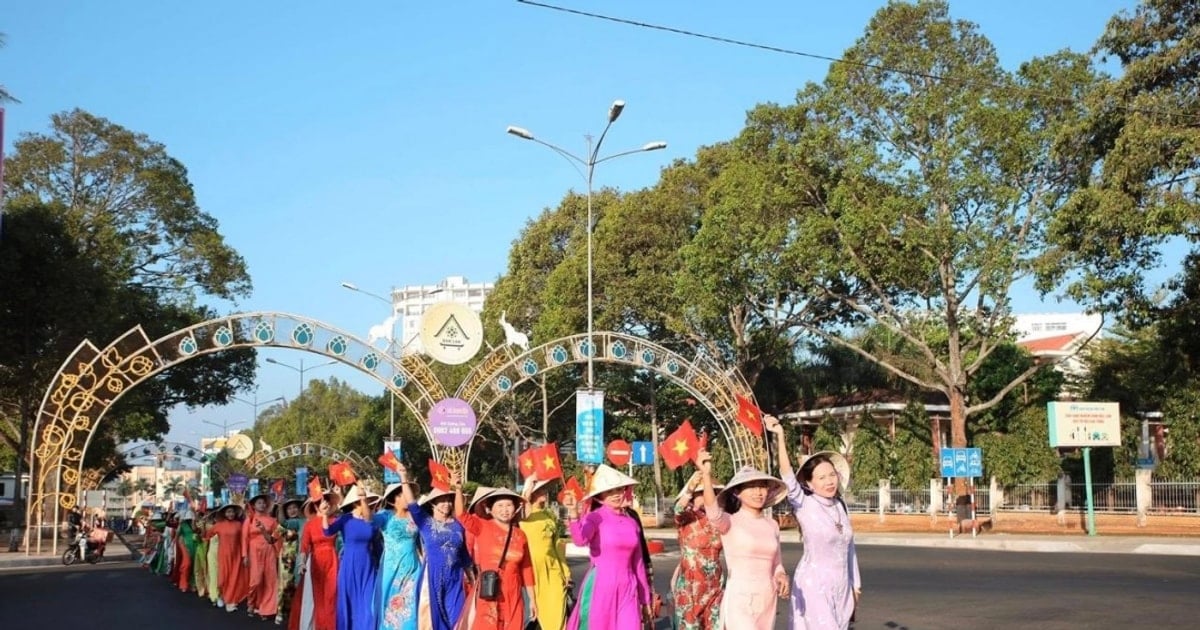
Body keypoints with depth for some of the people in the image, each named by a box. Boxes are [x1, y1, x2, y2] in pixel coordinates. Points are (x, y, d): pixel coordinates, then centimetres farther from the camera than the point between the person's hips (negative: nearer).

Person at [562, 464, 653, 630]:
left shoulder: (632, 522, 10)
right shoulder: (594, 518, -6)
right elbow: (580, 540, -28)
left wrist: (645, 599, 18)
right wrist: (573, 513, -46)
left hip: (627, 590, 4)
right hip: (601, 588, -4)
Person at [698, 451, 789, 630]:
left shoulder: (772, 525, 9)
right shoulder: (730, 522, -8)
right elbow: (713, 511, -31)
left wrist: (781, 576, -4)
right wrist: (706, 474, -47)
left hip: (767, 602, 6)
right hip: (739, 602, -6)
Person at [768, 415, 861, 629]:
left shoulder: (841, 507, 6)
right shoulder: (804, 505, -11)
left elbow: (849, 548, 14)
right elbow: (787, 475, -28)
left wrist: (855, 585, 17)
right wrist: (780, 436, -37)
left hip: (841, 586, 6)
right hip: (814, 585, -6)